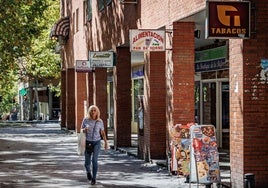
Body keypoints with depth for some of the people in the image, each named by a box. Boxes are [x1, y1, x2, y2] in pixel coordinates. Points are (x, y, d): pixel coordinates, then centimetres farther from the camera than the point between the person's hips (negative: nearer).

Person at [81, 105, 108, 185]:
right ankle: (88, 171, 40)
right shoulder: (85, 120, -4)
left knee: (94, 160, -19)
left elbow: (103, 132, 8)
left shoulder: (100, 121, -2)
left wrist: (106, 143, 3)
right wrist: (84, 130, -20)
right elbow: (81, 130, 3)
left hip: (97, 142, -1)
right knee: (87, 163, 3)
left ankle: (93, 179, -7)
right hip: (88, 143, 1)